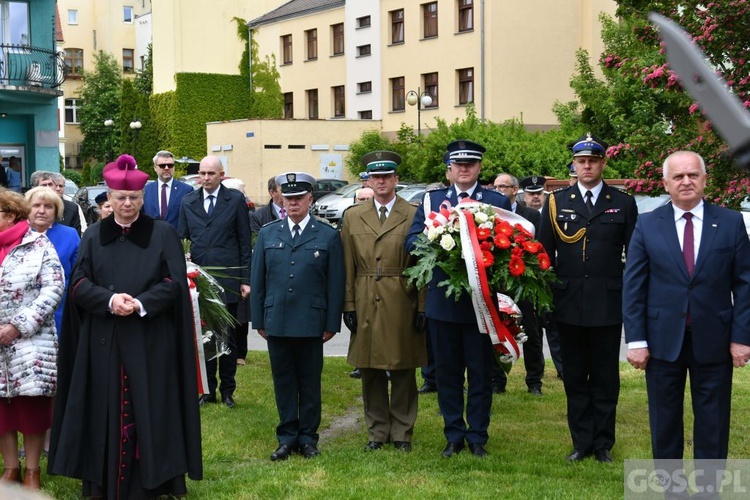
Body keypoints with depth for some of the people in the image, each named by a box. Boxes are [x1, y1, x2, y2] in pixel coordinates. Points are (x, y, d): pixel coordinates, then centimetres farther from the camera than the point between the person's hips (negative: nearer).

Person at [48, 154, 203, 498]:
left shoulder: (163, 234, 4)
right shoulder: (93, 236, 10)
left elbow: (174, 283, -4)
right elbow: (79, 284, 1)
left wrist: (140, 303, -20)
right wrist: (110, 299, -18)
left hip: (150, 342, -2)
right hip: (104, 341, 2)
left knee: (149, 409, 0)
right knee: (105, 411, 3)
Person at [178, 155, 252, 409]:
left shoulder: (235, 200, 1)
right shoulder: (188, 202, 9)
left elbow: (245, 242, 1)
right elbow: (182, 238, 12)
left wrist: (246, 279, -3)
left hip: (227, 280, -3)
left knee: (228, 338, 5)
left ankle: (227, 390, 15)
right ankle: (207, 390, 17)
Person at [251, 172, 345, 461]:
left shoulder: (328, 236, 2)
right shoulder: (267, 234, 9)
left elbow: (335, 283, 1)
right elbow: (258, 280, 9)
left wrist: (332, 324, -3)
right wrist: (259, 320, 5)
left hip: (311, 325, -2)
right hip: (276, 323, 2)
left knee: (310, 382, 6)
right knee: (283, 382, 8)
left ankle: (308, 438, 17)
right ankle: (287, 438, 18)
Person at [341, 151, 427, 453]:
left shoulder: (414, 215, 2)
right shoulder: (353, 216, 10)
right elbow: (348, 267, 8)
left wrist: (423, 307, -6)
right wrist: (349, 306, 1)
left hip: (402, 305, -2)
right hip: (366, 306, 2)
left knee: (403, 371, 4)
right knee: (370, 372, 7)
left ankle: (402, 433, 16)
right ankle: (377, 432, 19)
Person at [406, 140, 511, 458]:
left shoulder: (498, 202, 5)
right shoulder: (431, 200, 8)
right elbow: (412, 241, 0)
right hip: (443, 301, 1)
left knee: (481, 373, 6)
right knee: (447, 372, 9)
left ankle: (477, 437, 17)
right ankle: (454, 436, 20)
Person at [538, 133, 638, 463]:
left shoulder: (623, 204, 4)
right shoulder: (556, 202, 6)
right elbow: (544, 253, 6)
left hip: (608, 305, -1)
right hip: (569, 304, 1)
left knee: (605, 377, 6)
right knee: (575, 377, 8)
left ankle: (603, 443, 17)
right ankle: (581, 442, 18)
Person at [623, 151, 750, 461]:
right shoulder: (647, 225, 2)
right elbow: (633, 286, 0)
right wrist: (635, 340, -6)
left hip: (714, 341, 0)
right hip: (663, 340, 0)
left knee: (713, 425, 7)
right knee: (665, 423, 10)